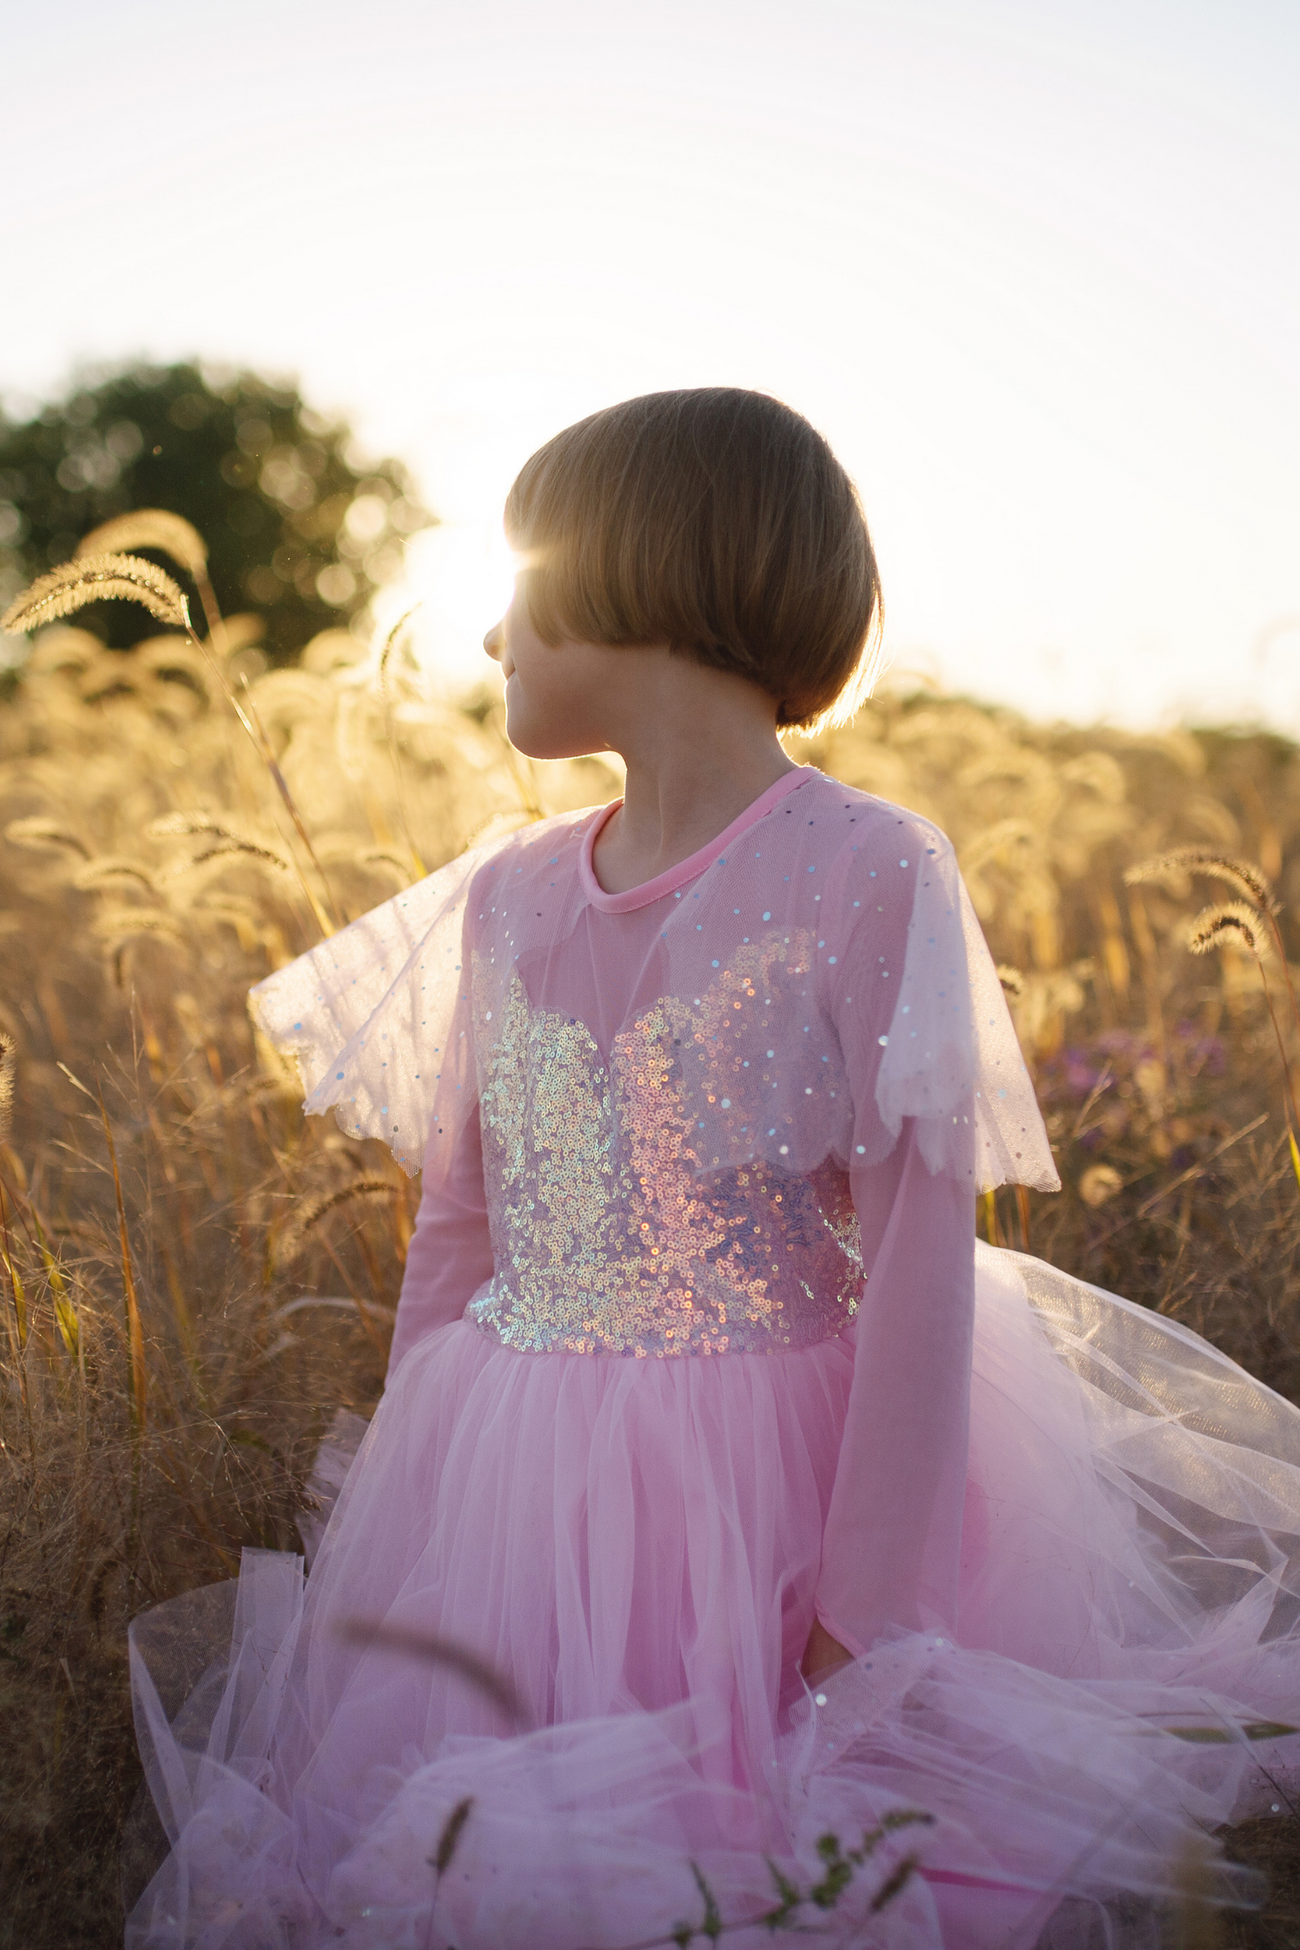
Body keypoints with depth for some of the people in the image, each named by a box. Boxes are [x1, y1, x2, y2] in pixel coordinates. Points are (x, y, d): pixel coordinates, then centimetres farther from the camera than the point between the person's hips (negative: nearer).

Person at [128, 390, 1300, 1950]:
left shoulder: (869, 877, -13)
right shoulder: (506, 899, 4)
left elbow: (919, 1275, -14)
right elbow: (455, 1229, 10)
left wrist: (869, 1620, -14)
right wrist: (404, 1503, 9)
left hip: (766, 1492, -5)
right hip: (510, 1509, 5)